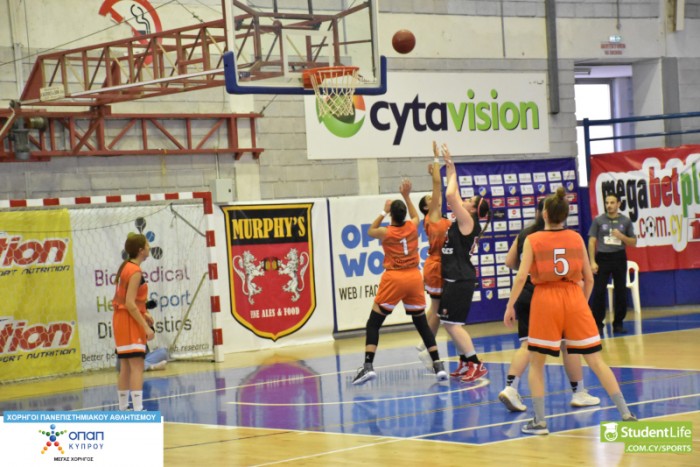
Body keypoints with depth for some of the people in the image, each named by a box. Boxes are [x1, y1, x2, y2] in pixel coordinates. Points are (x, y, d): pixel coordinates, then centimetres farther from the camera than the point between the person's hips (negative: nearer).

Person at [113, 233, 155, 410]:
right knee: (137, 366, -14)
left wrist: (144, 314, 14)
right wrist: (145, 326, -22)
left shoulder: (126, 266, 11)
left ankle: (123, 408, 19)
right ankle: (138, 409, -21)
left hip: (121, 319, 10)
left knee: (125, 367, 14)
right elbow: (130, 303, -22)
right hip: (130, 321, -10)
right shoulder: (135, 272, -16)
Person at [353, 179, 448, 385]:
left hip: (394, 279, -4)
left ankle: (368, 366, -10)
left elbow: (370, 231, 20)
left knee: (373, 323, 2)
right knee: (422, 323, 13)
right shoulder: (412, 227, 2)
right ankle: (438, 366, 5)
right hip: (414, 277, 4)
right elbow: (415, 216, 29)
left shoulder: (386, 232, -5)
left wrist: (384, 211, 22)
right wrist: (406, 196, 29)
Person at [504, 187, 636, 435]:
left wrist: (510, 305, -2)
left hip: (545, 300, -2)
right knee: (596, 360, 6)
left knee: (536, 363, 10)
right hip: (574, 298, 2)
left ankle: (539, 421, 4)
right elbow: (589, 278, 8)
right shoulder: (576, 238, 6)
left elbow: (521, 276, -9)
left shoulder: (532, 240, -1)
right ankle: (625, 413, 4)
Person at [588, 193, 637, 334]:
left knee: (621, 291, 4)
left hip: (619, 258, 2)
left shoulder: (625, 221, 5)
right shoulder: (598, 220, 1)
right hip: (603, 258, -2)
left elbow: (633, 242, 8)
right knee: (599, 292, -5)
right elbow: (592, 242, 1)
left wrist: (621, 236, -11)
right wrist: (592, 262, -7)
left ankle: (618, 324, 13)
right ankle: (597, 325, 0)